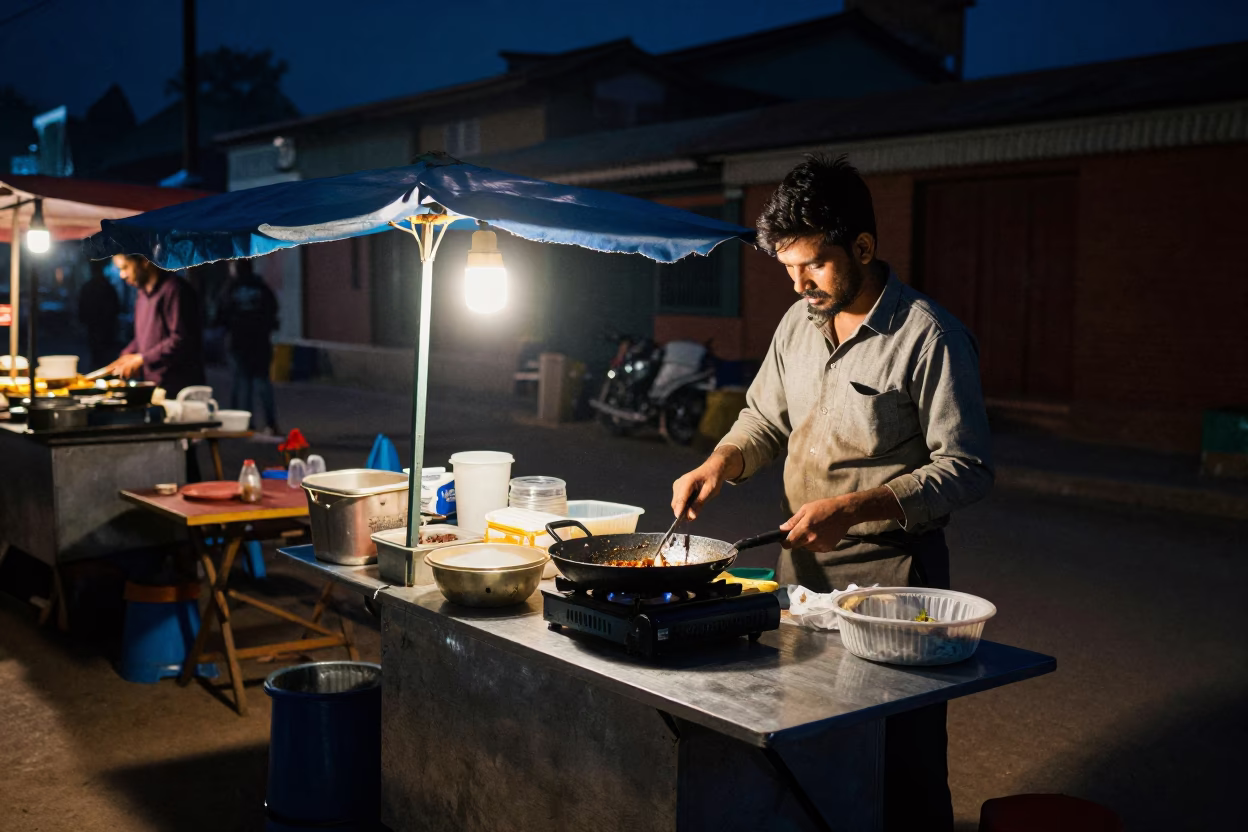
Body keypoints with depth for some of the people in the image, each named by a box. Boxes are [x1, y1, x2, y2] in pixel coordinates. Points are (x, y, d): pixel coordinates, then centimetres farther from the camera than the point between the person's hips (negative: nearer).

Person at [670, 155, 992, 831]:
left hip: (887, 571, -6)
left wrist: (853, 508, -25)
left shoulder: (929, 335, -15)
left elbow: (967, 469, -16)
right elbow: (765, 417, 19)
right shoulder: (799, 323, 7)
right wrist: (719, 464, -1)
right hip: (803, 561, 7)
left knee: (898, 758, 3)